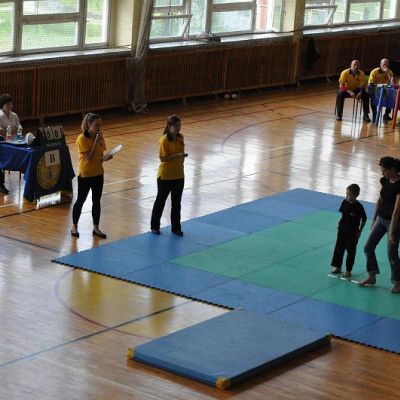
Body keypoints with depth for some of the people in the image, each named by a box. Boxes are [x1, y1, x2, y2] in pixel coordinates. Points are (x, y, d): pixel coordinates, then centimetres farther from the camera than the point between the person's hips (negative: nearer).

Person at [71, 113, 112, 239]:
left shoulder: (99, 137, 1)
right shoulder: (82, 139, -18)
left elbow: (100, 156, 8)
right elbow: (89, 157, -23)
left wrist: (105, 158, -14)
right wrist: (96, 142, -26)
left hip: (98, 173, 6)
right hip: (85, 174, -6)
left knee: (97, 201, 10)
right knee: (80, 200, 6)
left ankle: (96, 228, 20)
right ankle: (74, 227, 21)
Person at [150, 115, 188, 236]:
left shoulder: (180, 138, 1)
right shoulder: (164, 140, -18)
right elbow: (163, 158, -21)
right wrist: (177, 155, -28)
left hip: (178, 175, 6)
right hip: (165, 176, -6)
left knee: (176, 203, 11)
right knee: (160, 200, 9)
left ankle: (176, 227, 21)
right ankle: (154, 226, 22)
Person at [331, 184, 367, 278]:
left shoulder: (358, 207, -17)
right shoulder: (345, 202, -4)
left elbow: (364, 219, -7)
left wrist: (359, 231, -6)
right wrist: (339, 223, 2)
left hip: (353, 232, -5)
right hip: (342, 229, 5)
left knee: (351, 251, 6)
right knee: (339, 248, 11)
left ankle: (348, 270, 16)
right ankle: (337, 267, 24)